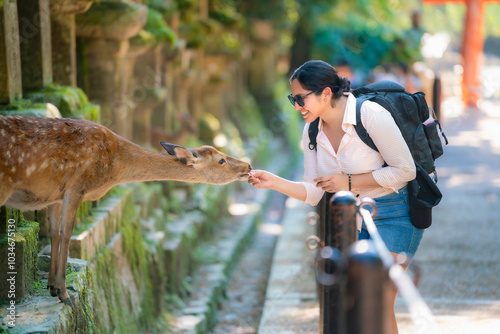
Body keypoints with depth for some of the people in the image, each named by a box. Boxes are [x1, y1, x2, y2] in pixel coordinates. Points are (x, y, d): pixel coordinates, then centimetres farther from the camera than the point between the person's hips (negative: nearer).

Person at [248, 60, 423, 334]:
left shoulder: (370, 115, -20)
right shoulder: (312, 132, -1)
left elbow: (405, 170, -17)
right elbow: (314, 193, 0)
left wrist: (348, 182, -18)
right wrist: (274, 182, -17)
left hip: (394, 214, -6)